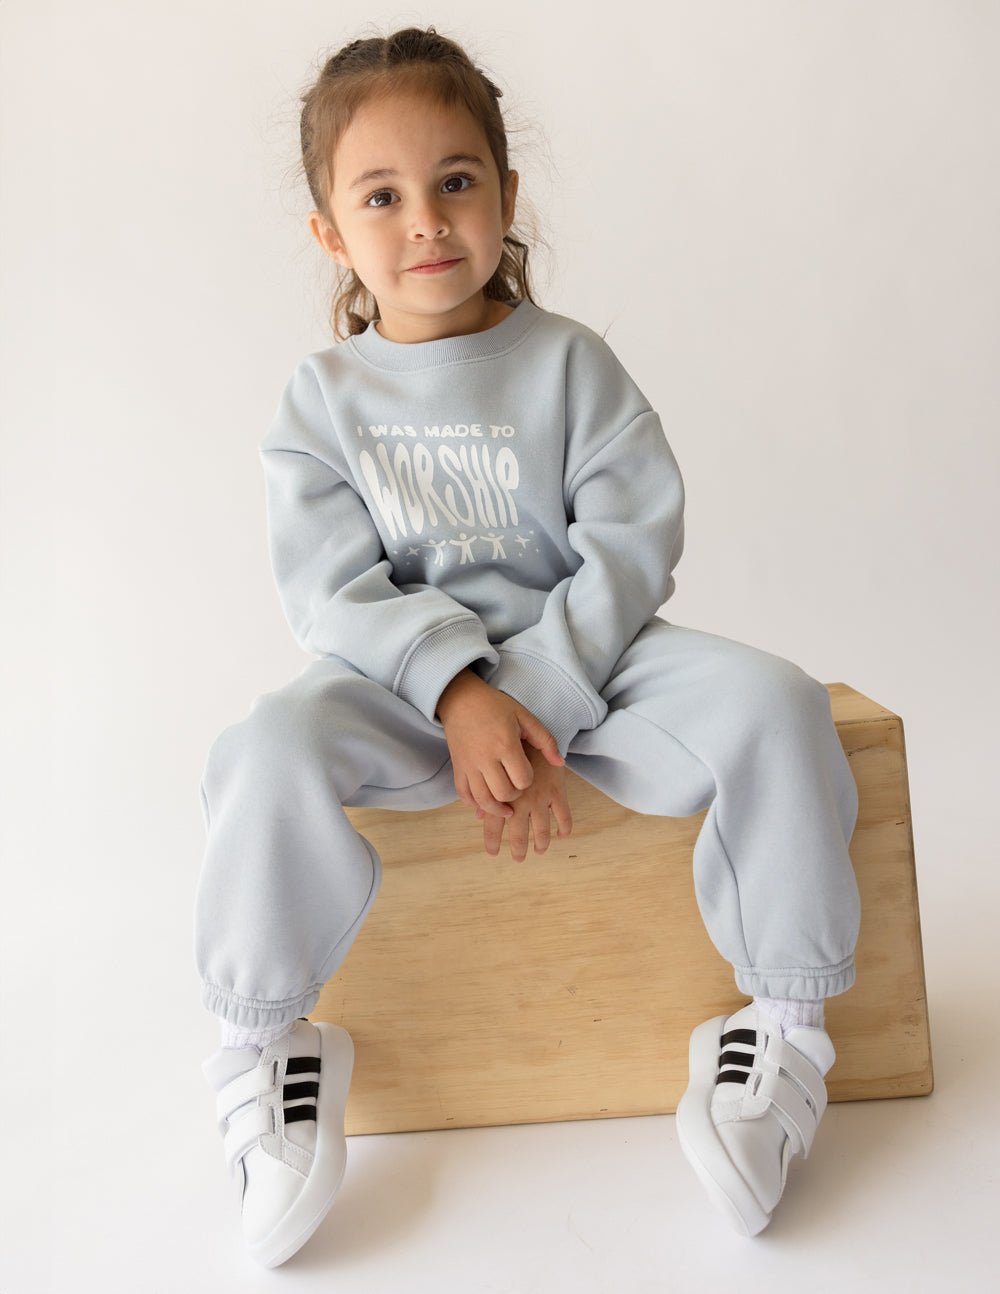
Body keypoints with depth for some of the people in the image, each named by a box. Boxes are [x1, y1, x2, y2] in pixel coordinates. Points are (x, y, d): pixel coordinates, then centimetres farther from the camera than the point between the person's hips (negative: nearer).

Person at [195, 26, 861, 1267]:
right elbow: (332, 588, -6)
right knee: (268, 748, -31)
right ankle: (265, 1049, -10)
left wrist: (534, 703, -19)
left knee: (775, 703, -25)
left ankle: (786, 1024, -10)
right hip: (404, 676, 0)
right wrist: (459, 693, -23)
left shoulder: (569, 361, 1)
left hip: (583, 655, 1)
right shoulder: (324, 394, 3)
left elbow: (632, 545, -6)